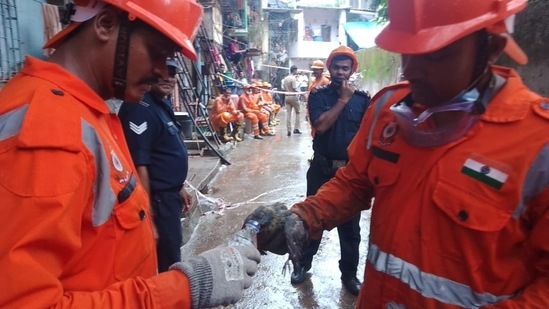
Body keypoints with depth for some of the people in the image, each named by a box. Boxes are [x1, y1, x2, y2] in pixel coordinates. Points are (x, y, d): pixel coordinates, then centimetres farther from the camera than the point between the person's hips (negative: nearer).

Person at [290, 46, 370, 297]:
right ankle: (303, 263, 31)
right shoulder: (318, 95, -2)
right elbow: (320, 125, -19)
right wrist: (343, 99, -16)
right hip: (322, 168, 0)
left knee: (350, 224, 11)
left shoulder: (362, 99, 1)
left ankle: (349, 273, 28)